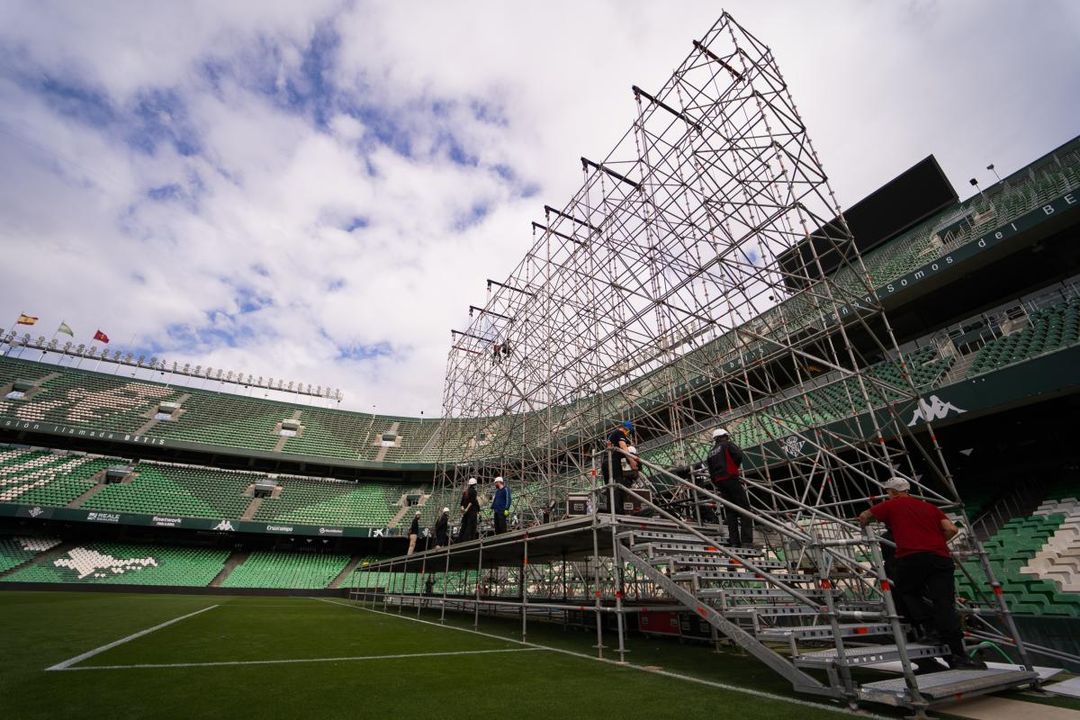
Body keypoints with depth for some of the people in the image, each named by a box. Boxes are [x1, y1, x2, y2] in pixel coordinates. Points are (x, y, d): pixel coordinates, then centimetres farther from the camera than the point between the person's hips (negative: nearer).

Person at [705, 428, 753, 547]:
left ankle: (734, 541, 3)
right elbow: (739, 455, -12)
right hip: (731, 479, -6)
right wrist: (736, 466, 5)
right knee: (744, 508, -6)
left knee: (730, 511, 8)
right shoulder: (728, 445, 5)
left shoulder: (711, 453, 22)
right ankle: (747, 540, -15)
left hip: (719, 482, 6)